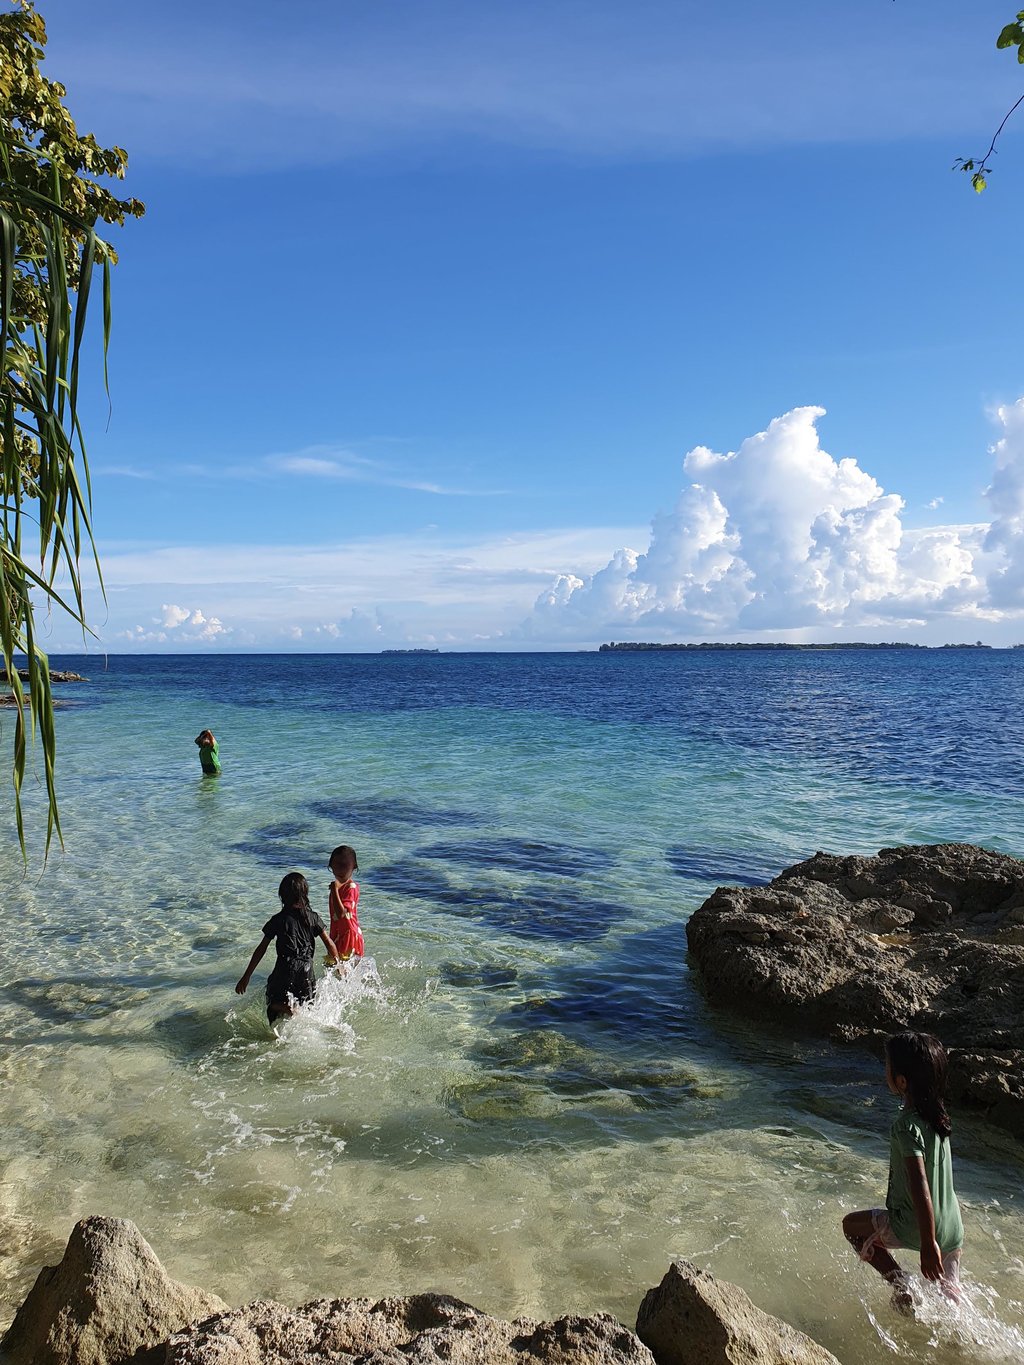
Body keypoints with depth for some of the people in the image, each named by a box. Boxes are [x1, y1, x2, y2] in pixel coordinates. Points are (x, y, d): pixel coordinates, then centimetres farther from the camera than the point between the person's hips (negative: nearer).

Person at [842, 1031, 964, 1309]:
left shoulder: (906, 1126, -24)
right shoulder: (937, 1115, 0)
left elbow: (920, 1186, -29)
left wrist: (928, 1244, -26)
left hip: (917, 1226, -7)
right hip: (953, 1229, 7)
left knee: (852, 1224, 14)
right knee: (949, 1297, 25)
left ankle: (899, 1282, 8)